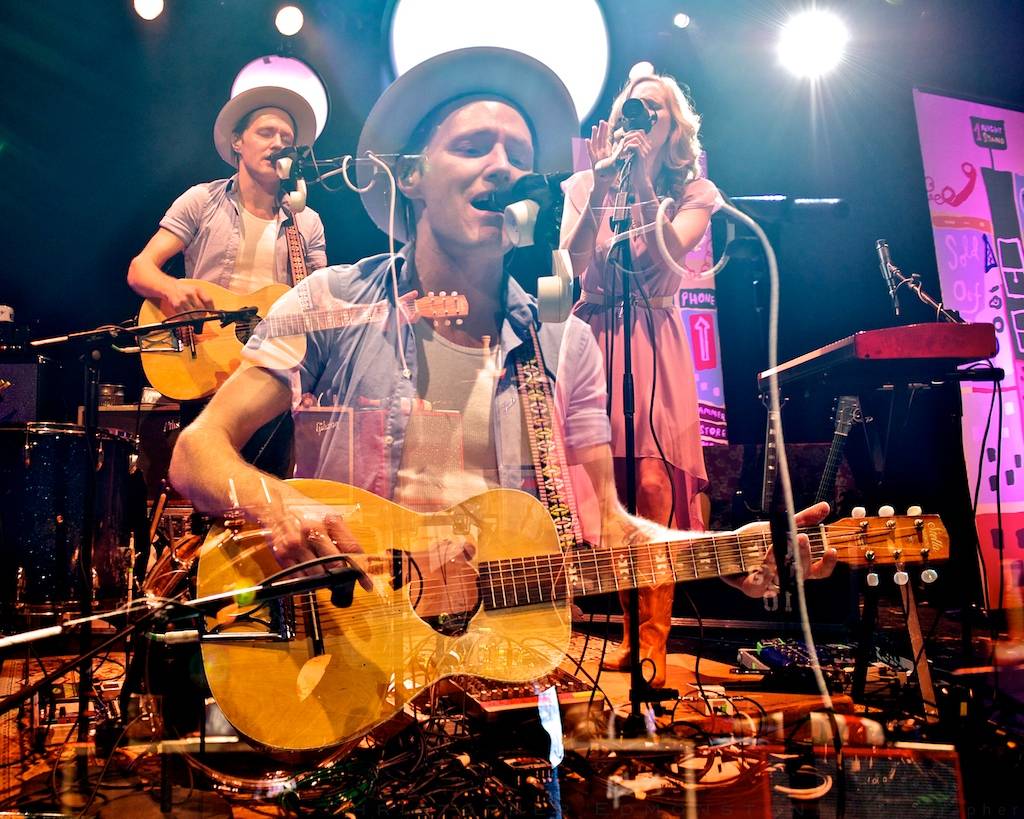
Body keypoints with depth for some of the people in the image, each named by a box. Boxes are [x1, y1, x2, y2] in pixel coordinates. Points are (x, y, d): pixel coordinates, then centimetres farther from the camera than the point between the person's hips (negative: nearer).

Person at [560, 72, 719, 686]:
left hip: (655, 347, -2)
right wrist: (601, 187, -12)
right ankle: (631, 631, 13)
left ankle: (654, 641, -7)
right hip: (594, 339, 2)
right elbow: (571, 262, -5)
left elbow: (665, 256, -11)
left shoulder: (694, 192, 8)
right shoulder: (585, 186, 13)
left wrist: (641, 183, -16)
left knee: (652, 485, -15)